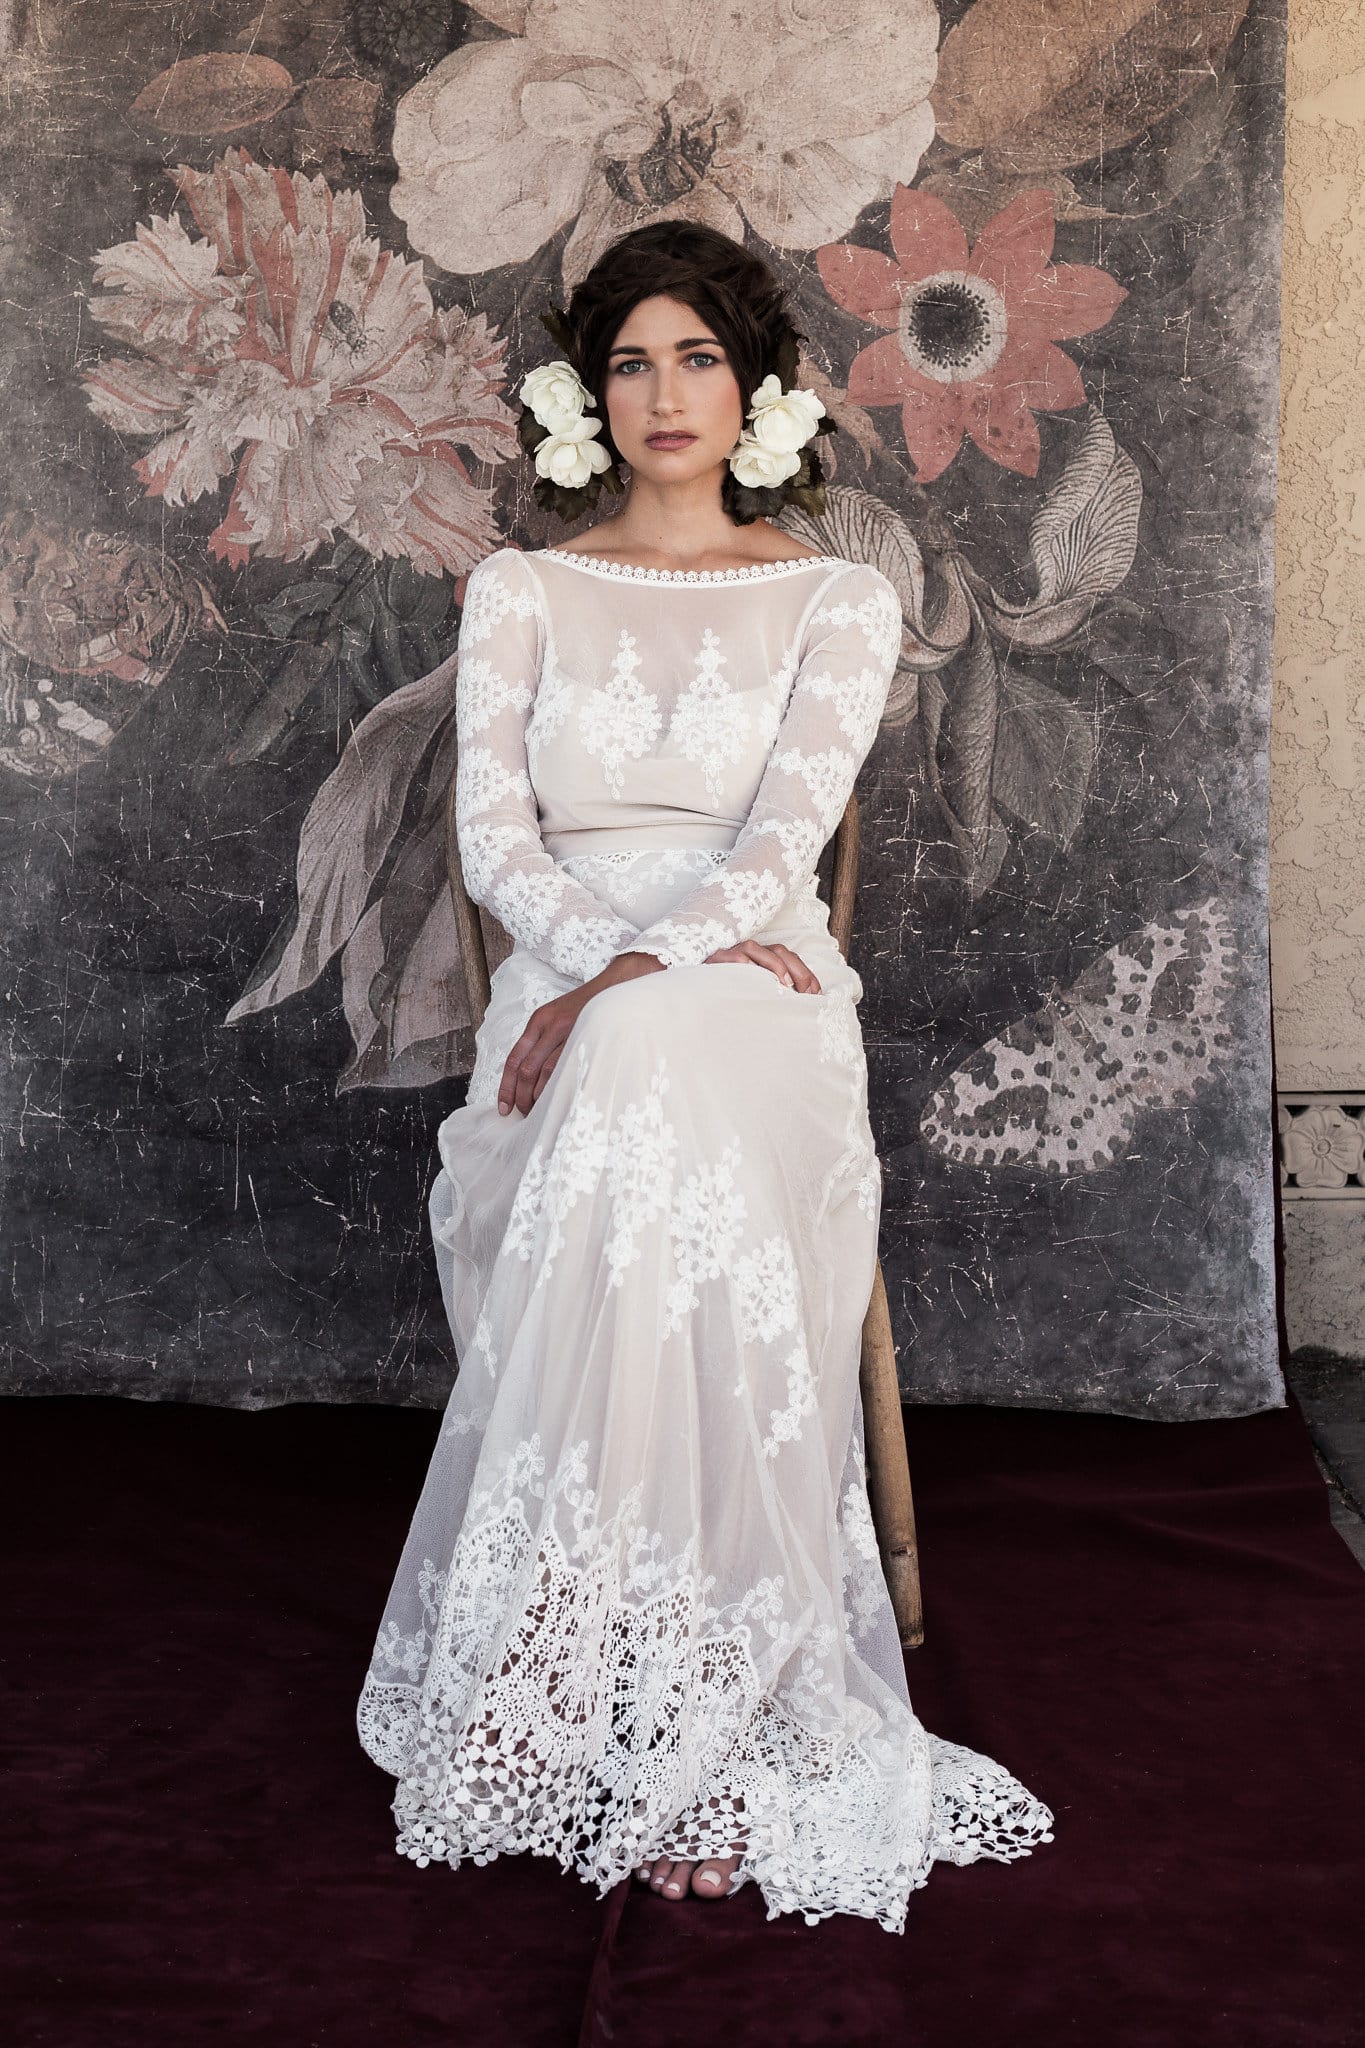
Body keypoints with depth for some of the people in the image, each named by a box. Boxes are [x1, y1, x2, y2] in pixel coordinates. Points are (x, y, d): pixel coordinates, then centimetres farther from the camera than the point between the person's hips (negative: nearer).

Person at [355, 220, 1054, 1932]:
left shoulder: (837, 602, 11)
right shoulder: (520, 591, 16)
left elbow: (784, 837, -4)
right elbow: (495, 833, 4)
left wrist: (627, 983, -19)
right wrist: (610, 967, -13)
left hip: (753, 999, -1)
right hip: (572, 1000, 2)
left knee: (660, 1105, -36)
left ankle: (696, 1743, -29)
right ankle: (701, 1750, -23)